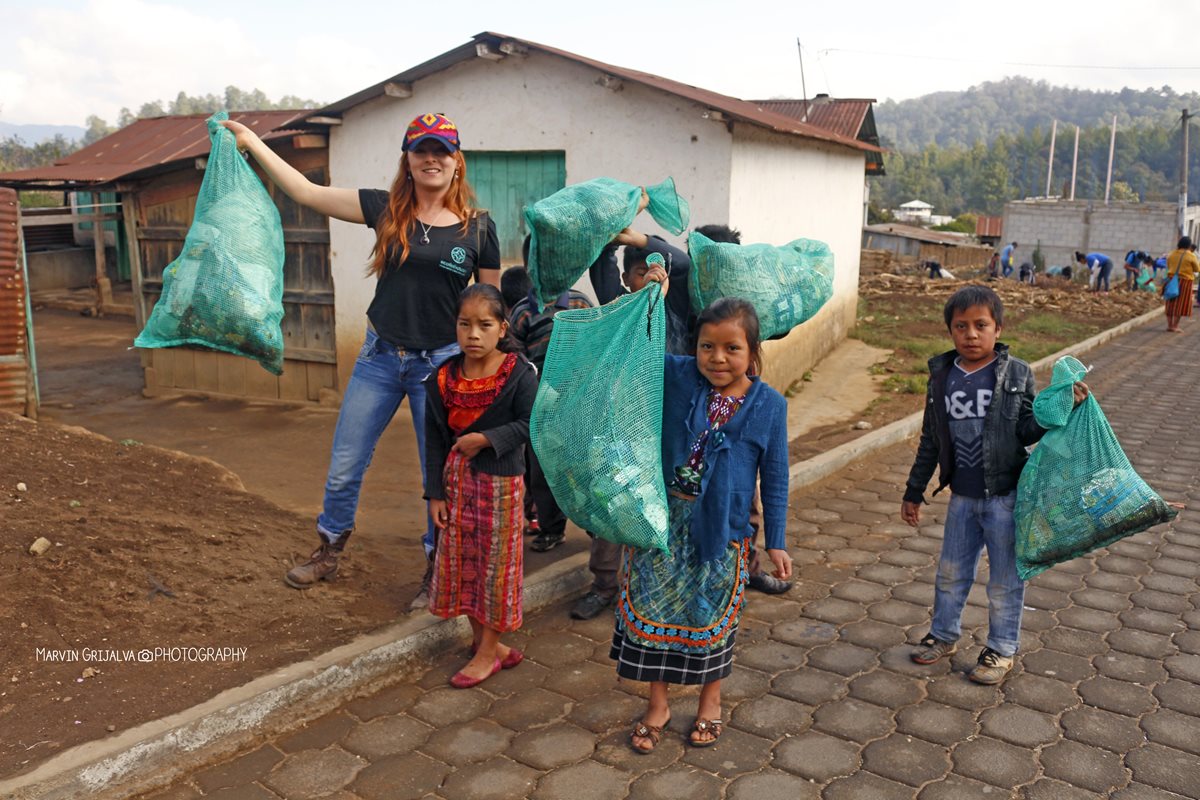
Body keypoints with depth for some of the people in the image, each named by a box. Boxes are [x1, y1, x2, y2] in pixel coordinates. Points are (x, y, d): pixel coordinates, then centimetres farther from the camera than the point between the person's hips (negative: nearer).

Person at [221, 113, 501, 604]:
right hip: (380, 356, 3)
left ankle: (437, 571, 27)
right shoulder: (386, 210, 1)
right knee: (344, 467, 11)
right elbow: (307, 193, 2)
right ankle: (328, 554, 35)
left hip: (441, 363, -2)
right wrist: (252, 142, 1)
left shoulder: (478, 228, -3)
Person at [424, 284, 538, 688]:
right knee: (461, 560, 11)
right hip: (457, 480, 4)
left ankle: (488, 652, 21)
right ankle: (482, 640, 30)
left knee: (496, 563, 6)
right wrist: (435, 493, 0)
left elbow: (529, 424, -14)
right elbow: (434, 439, 1)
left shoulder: (519, 373, -13)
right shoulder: (444, 377, -2)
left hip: (501, 480, -4)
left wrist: (486, 439, -22)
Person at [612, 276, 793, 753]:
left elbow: (774, 479, -2)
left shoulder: (769, 405, -8)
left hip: (721, 530, -1)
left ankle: (710, 700, 40)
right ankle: (658, 704, 32)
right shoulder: (676, 376, -5)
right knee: (653, 609, 10)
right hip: (662, 519, 1)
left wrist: (776, 542, -1)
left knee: (711, 616, 14)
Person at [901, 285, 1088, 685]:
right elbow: (931, 440, 8)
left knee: (1005, 578, 8)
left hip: (1005, 495, -3)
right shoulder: (941, 376, 0)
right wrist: (914, 491, 11)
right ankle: (944, 634, 36)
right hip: (962, 497, 3)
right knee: (950, 571, 16)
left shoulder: (1017, 374, -7)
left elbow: (1028, 430, -8)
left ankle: (1001, 649, 25)